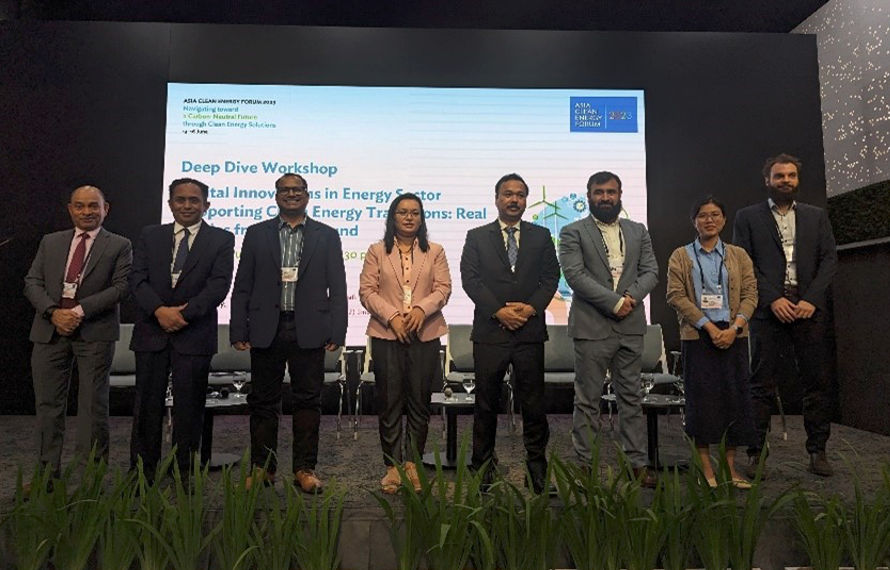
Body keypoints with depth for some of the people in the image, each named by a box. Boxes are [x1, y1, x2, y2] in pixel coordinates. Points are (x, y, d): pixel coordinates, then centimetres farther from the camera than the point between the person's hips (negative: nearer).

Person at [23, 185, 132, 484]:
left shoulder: (119, 246, 4)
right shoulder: (50, 242, 15)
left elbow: (121, 286, -6)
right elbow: (32, 282, 8)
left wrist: (80, 310, -15)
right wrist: (54, 312, -9)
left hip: (95, 332, -3)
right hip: (50, 329, 4)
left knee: (93, 403, 2)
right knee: (48, 403, 8)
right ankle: (47, 473, 20)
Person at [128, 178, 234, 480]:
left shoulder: (221, 239, 3)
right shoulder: (150, 235, 12)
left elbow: (219, 284, -7)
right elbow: (137, 278, 2)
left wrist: (184, 313, -15)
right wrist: (160, 310, -14)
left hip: (195, 334, -2)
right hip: (151, 331, 3)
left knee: (189, 407, 5)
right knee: (147, 405, 8)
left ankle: (184, 474, 17)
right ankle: (142, 473, 21)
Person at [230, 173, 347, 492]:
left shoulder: (327, 236, 7)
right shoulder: (257, 234, 10)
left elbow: (337, 288, 3)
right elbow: (242, 287, 7)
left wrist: (337, 332, -5)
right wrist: (239, 330, -1)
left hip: (309, 331, -1)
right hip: (266, 330, 1)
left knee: (308, 401, 4)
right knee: (263, 402, 8)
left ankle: (305, 469, 15)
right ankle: (262, 468, 21)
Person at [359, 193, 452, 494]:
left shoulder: (435, 252, 11)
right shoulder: (377, 251, 9)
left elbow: (443, 288, 3)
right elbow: (367, 291, 1)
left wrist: (421, 308, -15)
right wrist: (392, 316, -12)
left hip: (425, 335, 1)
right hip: (386, 334, 0)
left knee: (420, 401, 5)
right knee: (389, 402, 3)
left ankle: (413, 463, 16)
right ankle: (393, 466, 12)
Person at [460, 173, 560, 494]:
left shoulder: (541, 236, 12)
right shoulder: (477, 237, 8)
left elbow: (551, 277, 5)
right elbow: (470, 279, -2)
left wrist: (531, 307, -10)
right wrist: (498, 311, -12)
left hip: (530, 331, 1)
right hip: (489, 332, -1)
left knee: (533, 403, 6)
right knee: (486, 404, 7)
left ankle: (537, 466, 19)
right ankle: (483, 468, 19)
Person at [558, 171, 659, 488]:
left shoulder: (638, 231, 15)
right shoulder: (573, 233, 1)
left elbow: (651, 271, 9)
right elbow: (574, 274, -11)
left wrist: (632, 296, -11)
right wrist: (614, 302, -15)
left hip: (631, 326, 4)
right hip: (592, 327, -4)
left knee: (631, 398, 11)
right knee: (587, 400, 4)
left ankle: (637, 464, 20)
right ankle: (583, 465, 13)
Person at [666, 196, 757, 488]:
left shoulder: (738, 255, 12)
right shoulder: (680, 256, 5)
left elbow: (750, 294, 5)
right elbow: (676, 295, -5)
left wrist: (735, 327, -11)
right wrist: (708, 326, -12)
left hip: (733, 336, 3)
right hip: (697, 336, -2)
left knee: (735, 397, 4)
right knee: (701, 398, -1)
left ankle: (730, 467, 15)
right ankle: (706, 469, 8)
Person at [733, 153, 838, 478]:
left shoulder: (817, 216, 16)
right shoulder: (748, 217, 8)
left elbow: (830, 259, 8)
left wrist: (811, 299, -7)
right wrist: (773, 299, -10)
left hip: (809, 308, 3)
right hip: (769, 309, -3)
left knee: (818, 382, 5)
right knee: (762, 385, -1)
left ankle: (817, 451, 17)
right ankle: (756, 453, 4)